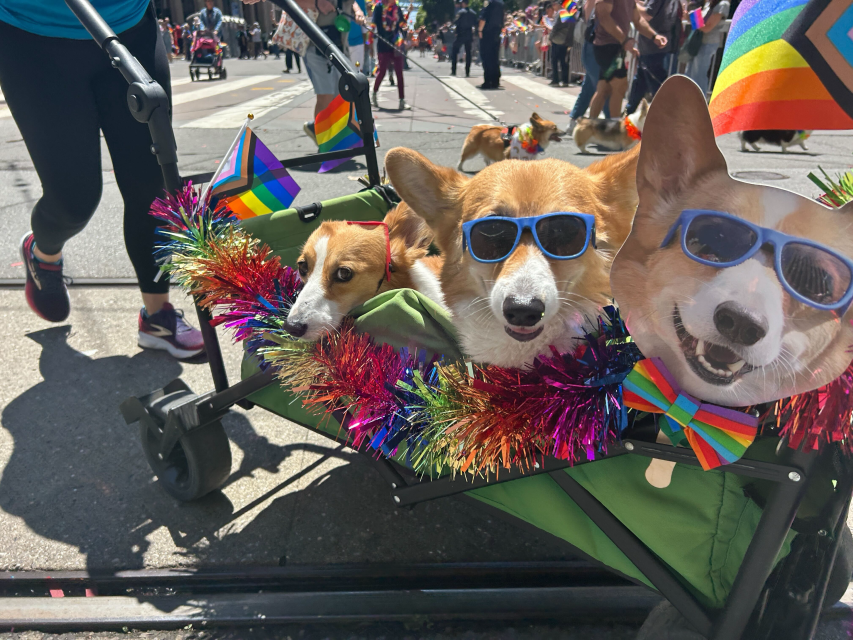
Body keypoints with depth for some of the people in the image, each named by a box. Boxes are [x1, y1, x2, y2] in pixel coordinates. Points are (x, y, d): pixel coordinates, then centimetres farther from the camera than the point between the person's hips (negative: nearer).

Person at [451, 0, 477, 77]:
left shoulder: (460, 12, -9)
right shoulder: (473, 13, 6)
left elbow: (456, 23, -13)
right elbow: (475, 24, 8)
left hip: (461, 34, -4)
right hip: (469, 35, 4)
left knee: (454, 51, 6)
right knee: (468, 53, 8)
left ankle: (453, 71, -1)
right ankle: (467, 72, 3)